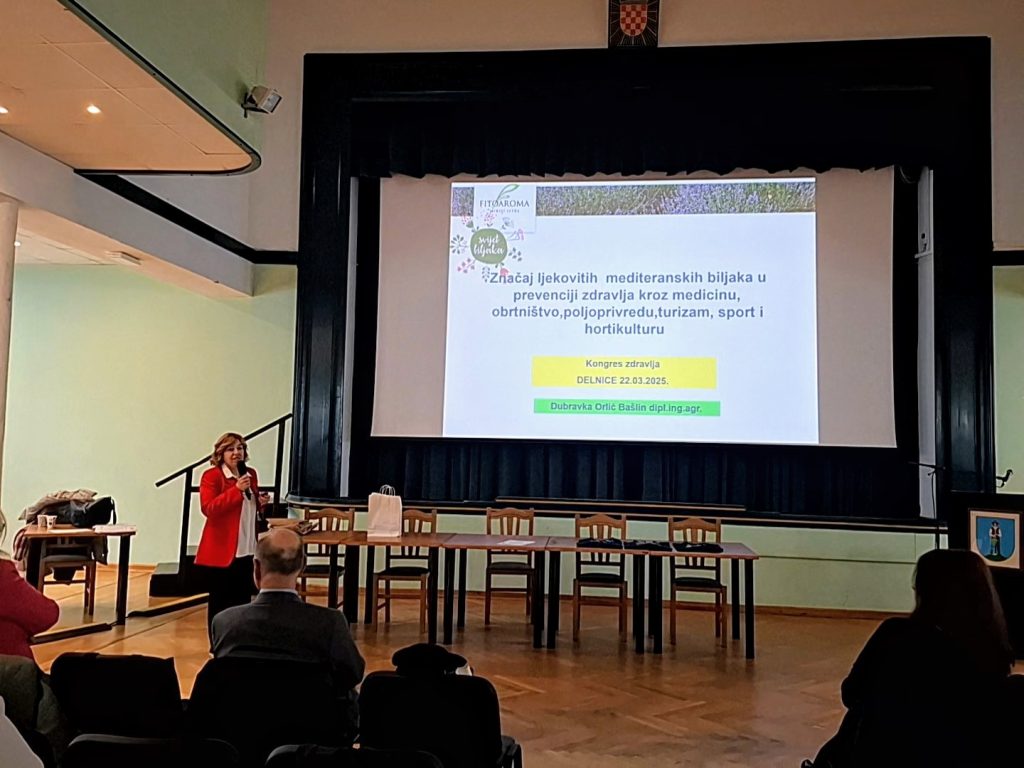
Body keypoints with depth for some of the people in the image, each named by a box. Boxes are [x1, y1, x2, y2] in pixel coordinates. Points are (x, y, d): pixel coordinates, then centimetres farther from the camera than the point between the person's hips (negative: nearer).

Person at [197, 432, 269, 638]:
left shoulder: (251, 474, 11)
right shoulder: (211, 476, -8)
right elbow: (208, 508, -20)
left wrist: (261, 503, 2)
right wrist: (236, 489, -25)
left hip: (246, 550, 6)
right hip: (221, 550, -6)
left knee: (243, 600, 12)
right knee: (220, 602, 4)